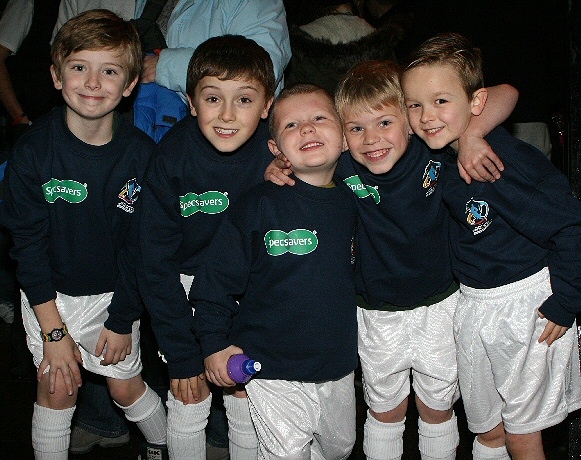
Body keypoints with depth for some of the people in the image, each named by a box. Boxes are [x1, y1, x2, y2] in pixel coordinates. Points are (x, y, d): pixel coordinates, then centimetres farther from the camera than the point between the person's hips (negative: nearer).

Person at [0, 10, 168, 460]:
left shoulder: (141, 153, -15)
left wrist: (122, 320, -7)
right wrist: (53, 330, -13)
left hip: (115, 293, 0)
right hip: (50, 294, 0)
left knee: (127, 386, 11)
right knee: (58, 388, 6)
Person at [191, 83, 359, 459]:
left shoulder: (352, 204, 0)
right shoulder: (260, 206, -14)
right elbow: (218, 275, -9)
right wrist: (214, 342, -9)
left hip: (339, 365, 5)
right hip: (274, 369, -5)